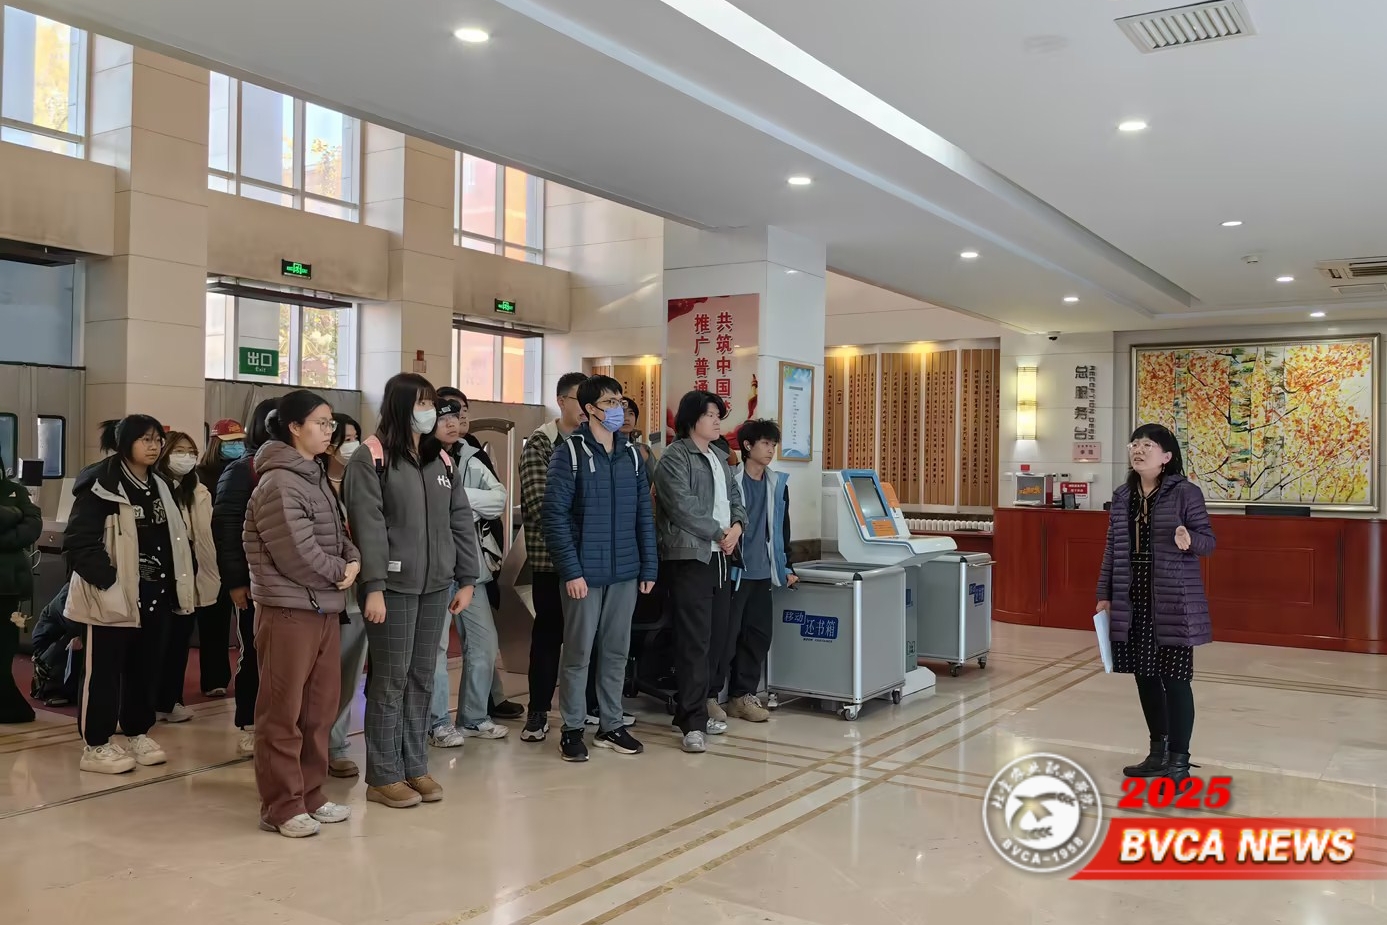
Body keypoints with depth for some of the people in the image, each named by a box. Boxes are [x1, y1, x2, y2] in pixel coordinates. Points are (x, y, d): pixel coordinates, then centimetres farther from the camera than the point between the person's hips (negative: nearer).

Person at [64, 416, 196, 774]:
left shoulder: (160, 486, 13)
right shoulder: (100, 486, -10)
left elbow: (174, 539, 19)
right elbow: (77, 543, -16)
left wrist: (180, 584, 9)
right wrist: (109, 582, -21)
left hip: (155, 594, 7)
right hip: (115, 596, -7)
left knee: (146, 667, 14)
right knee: (105, 670, 1)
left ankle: (137, 734, 27)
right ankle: (96, 746, 11)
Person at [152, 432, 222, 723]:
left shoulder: (199, 492, 10)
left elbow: (206, 535, 8)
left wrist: (210, 575, 5)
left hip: (190, 570, 4)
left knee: (180, 637, 9)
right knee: (161, 638, 4)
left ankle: (171, 700, 19)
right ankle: (159, 701, 15)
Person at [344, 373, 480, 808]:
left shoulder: (442, 459, 13)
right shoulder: (371, 457, -6)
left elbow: (461, 521, 13)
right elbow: (368, 526, -13)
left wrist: (466, 579, 9)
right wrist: (373, 586, -18)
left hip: (435, 586, 6)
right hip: (394, 585, -6)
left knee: (422, 679, 11)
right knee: (390, 680, 1)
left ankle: (415, 767, 22)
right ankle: (383, 776, 12)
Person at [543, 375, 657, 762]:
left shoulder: (631, 455, 10)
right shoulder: (570, 453, -6)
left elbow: (644, 515, 12)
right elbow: (555, 515, -11)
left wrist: (648, 567, 7)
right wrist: (571, 570, -17)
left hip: (625, 572, 5)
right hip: (585, 572, -5)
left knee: (616, 652, 12)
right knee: (578, 653, 4)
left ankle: (612, 725, 24)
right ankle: (572, 729, 16)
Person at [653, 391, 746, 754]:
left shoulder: (719, 458, 20)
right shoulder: (674, 459, -8)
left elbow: (735, 497, 19)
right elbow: (683, 508, -16)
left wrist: (737, 527, -2)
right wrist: (719, 534, -9)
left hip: (722, 557, 8)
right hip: (691, 556, -8)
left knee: (717, 637, 9)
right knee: (693, 641, -9)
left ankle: (705, 701, 22)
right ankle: (694, 721, -6)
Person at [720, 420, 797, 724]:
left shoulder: (778, 484, 11)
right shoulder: (729, 481, -7)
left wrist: (786, 568, 16)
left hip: (763, 573, 6)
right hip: (734, 571, -6)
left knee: (758, 635, 8)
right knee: (726, 635, -3)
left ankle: (742, 695, 19)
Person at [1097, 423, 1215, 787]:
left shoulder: (1186, 493, -8)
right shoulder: (1122, 497, 8)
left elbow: (1208, 541, -7)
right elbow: (1112, 550, 12)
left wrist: (1189, 541, -30)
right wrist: (1104, 595, 10)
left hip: (1173, 603, -6)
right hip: (1133, 602, 6)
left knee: (1175, 679, 0)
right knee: (1145, 677, 12)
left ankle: (1179, 760, 11)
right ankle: (1158, 752, 27)